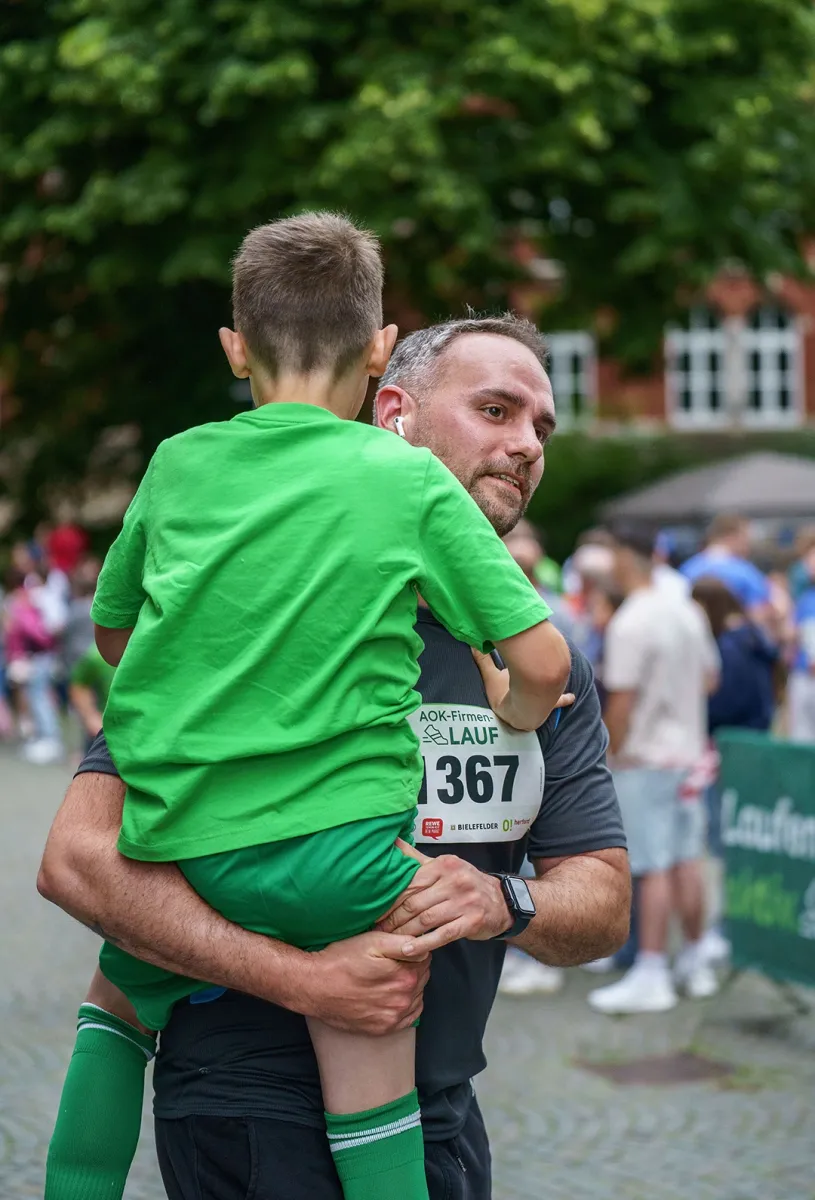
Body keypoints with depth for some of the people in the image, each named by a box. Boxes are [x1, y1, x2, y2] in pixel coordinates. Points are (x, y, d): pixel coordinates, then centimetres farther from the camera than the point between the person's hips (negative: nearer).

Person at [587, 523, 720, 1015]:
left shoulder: (629, 624, -18)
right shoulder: (687, 612, 7)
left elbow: (621, 702, -18)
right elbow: (710, 678, 17)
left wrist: (614, 751, -5)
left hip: (645, 758, -8)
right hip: (688, 752, 8)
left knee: (654, 868, -6)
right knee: (686, 860, 14)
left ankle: (651, 976, -4)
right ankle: (694, 963, 22)